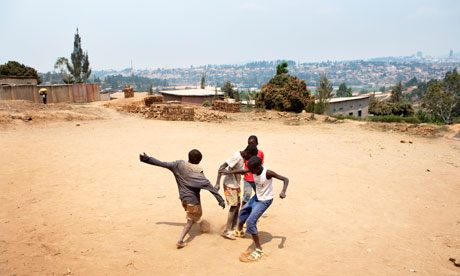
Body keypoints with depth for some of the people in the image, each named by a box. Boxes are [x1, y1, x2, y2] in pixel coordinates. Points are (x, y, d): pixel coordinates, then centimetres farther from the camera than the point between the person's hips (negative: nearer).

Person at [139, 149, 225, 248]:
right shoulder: (197, 171, -22)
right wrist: (220, 200, -24)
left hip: (183, 197, 6)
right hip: (193, 199, -6)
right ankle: (180, 241, 4)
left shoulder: (180, 164, -10)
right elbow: (208, 185, -25)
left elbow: (162, 164, -7)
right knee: (191, 220, 11)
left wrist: (147, 159, 4)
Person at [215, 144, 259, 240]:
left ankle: (233, 229, 21)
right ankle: (226, 231, 1)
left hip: (236, 185, 9)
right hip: (229, 185, -9)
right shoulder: (236, 157, -25)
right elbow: (221, 167, -27)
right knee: (234, 206, -7)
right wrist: (218, 183, -31)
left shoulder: (242, 157, 1)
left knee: (238, 205, 11)